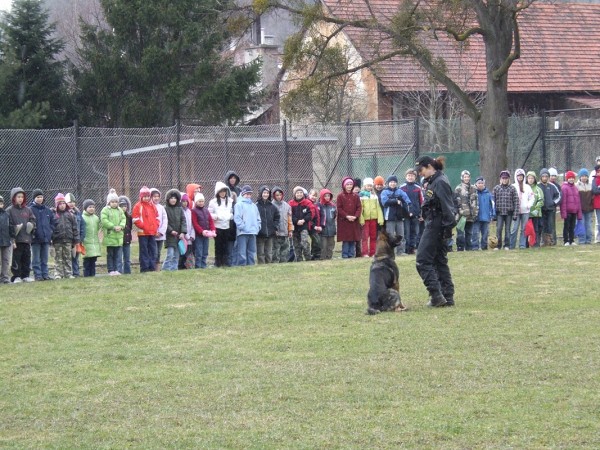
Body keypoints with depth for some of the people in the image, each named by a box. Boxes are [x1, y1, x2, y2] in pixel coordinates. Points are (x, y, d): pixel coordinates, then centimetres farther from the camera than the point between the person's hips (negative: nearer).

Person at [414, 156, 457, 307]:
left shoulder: (440, 183, -17)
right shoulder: (433, 182, 14)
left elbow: (447, 207, -21)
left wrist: (448, 227, -22)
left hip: (436, 227, -10)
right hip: (433, 226, 10)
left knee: (423, 261, -8)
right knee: (440, 261, 13)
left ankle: (436, 295, -12)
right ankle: (447, 297, 15)